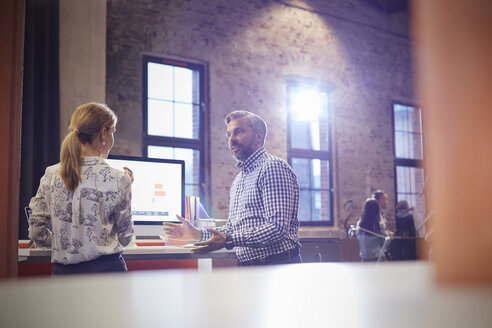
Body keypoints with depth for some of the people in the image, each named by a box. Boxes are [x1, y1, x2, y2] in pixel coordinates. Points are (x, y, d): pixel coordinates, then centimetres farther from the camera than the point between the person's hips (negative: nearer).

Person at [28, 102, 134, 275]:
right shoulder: (117, 179, -10)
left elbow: (36, 233, 4)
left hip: (62, 272, 4)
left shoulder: (51, 175, 0)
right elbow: (125, 238, 0)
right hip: (106, 269, -3)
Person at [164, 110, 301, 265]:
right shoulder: (238, 180, 22)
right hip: (245, 265, 8)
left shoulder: (273, 167, -8)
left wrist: (228, 240, -25)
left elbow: (278, 228, -19)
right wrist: (197, 234, 14)